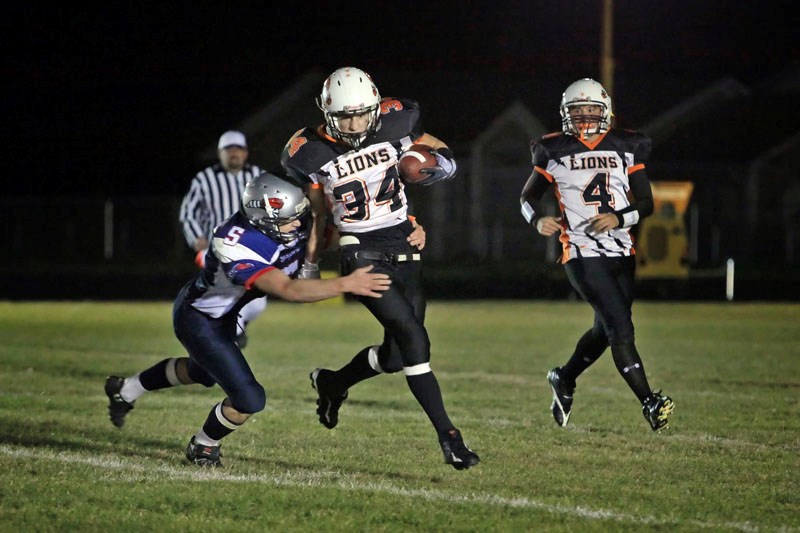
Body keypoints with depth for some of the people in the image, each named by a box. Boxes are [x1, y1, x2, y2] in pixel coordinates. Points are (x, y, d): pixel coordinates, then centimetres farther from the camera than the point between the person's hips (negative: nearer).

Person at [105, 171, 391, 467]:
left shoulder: (293, 224, -21)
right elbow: (288, 290, -47)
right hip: (197, 318, -9)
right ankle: (203, 447, 18)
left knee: (203, 372, 34)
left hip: (224, 314, 9)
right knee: (249, 399, -13)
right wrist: (346, 284, -56)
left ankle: (126, 389, 55)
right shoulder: (236, 246, -42)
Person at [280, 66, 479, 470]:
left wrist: (439, 159, -9)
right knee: (413, 338, -18)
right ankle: (448, 436, -16)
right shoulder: (311, 153, -9)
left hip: (405, 248, 4)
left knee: (397, 353, 7)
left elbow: (431, 146, 13)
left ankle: (332, 383, 36)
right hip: (361, 254, -4)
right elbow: (316, 213, 6)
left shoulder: (393, 125, -5)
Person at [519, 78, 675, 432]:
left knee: (605, 331, 15)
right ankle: (649, 403, -17)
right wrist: (539, 220, -12)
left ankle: (564, 380, 39)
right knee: (621, 329, -15)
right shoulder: (555, 151, 1)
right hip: (582, 253, -4)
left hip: (621, 252, 4)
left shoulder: (625, 148, 6)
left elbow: (646, 203, 6)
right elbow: (528, 197, 10)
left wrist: (619, 218, -14)